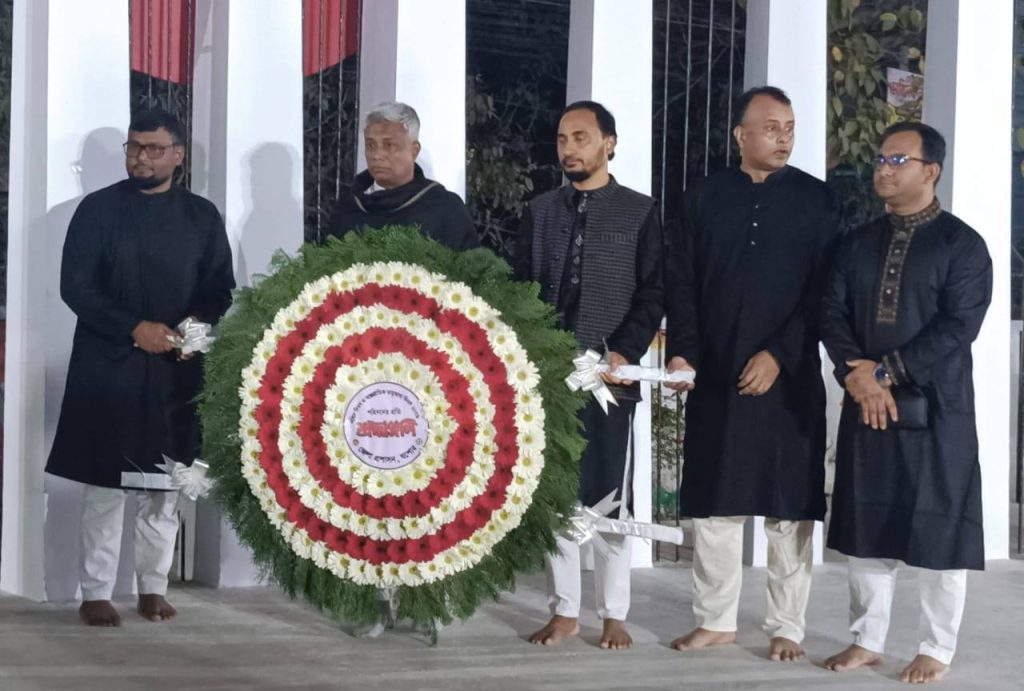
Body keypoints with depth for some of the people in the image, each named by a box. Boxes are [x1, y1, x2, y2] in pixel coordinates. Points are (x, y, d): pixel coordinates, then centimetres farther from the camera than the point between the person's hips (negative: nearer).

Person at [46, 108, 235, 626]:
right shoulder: (98, 208, 1)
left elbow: (221, 289, 10)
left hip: (176, 370, 2)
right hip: (108, 368, -2)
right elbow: (75, 287, -5)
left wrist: (199, 324, -11)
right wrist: (134, 328, -15)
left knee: (165, 484, 6)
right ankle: (96, 592, 5)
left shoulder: (202, 216, 8)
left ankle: (153, 587, 16)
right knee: (104, 483, -2)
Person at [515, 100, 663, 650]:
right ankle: (564, 611, 15)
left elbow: (652, 295, -1)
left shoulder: (639, 213, 3)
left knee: (608, 496, 2)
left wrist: (624, 354, -13)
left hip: (608, 375, -3)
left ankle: (614, 614, 12)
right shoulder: (539, 212, 12)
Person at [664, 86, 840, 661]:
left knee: (789, 504, 2)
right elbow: (681, 280, 5)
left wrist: (779, 355, -13)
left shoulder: (816, 199, 2)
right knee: (714, 500, 6)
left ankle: (787, 627, 13)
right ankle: (717, 620, 18)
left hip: (789, 377, -2)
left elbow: (823, 290, -4)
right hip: (714, 375, 2)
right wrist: (682, 350, -7)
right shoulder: (710, 196, 6)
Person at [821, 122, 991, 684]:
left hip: (935, 410, -4)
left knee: (938, 529, 1)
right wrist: (857, 374, -12)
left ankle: (936, 650, 13)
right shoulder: (858, 243, 11)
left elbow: (958, 327, -13)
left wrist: (887, 371, -16)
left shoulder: (962, 245, -4)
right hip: (865, 407, 5)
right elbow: (833, 313, 5)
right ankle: (866, 639, 21)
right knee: (867, 525, 9)